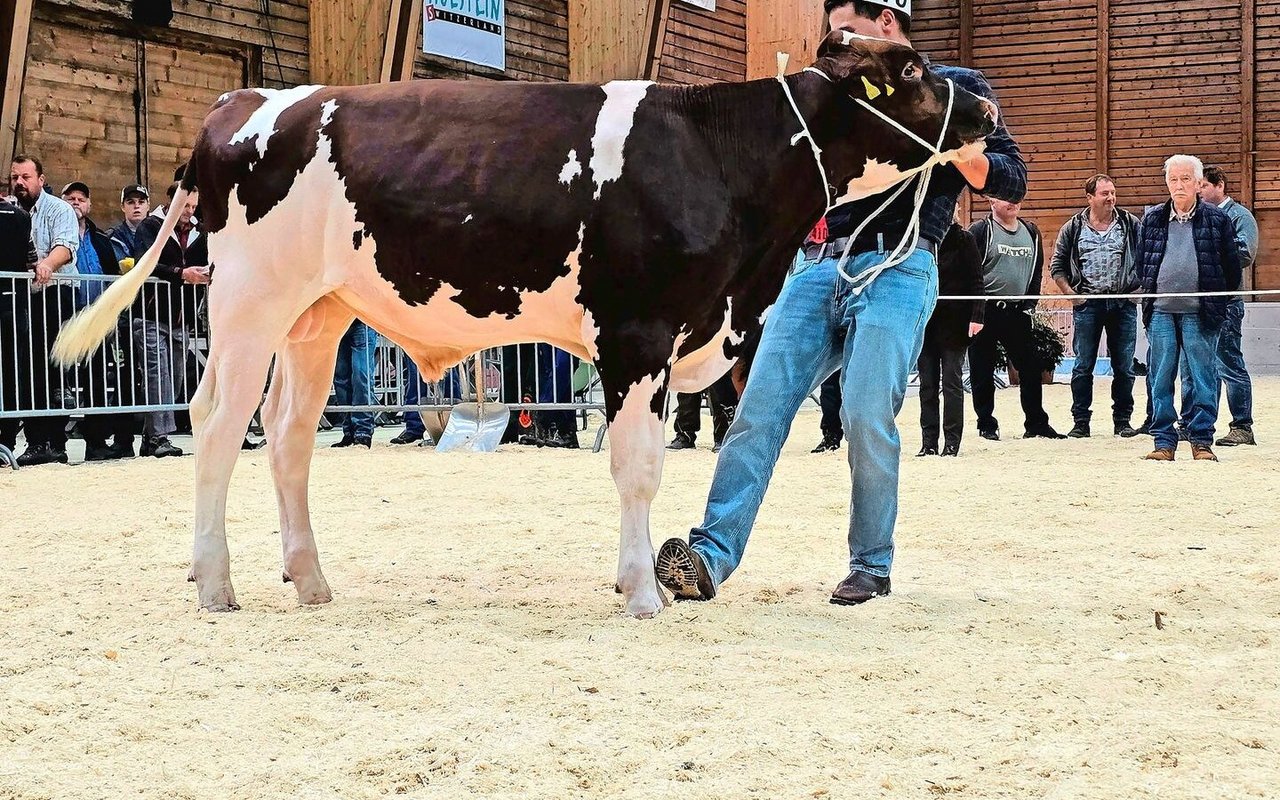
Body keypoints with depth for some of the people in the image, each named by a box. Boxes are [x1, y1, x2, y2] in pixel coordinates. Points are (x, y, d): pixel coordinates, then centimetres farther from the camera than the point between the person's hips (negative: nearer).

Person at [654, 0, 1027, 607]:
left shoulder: (956, 87, 11)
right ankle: (710, 556, -15)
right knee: (759, 406, -9)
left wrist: (956, 147, -17)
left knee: (867, 420, -14)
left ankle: (871, 567, 3)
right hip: (817, 266, 5)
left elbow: (1011, 182, 1)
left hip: (895, 270, -5)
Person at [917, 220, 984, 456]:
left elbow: (976, 280, -4)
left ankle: (952, 441, 3)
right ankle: (929, 442, 7)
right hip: (924, 319, 4)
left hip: (954, 319, -3)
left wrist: (976, 316, -13)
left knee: (952, 380, -1)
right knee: (927, 382, 4)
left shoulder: (963, 239, -1)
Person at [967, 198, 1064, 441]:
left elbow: (1037, 271, 15)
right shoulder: (980, 231, -5)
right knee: (982, 371, 1)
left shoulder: (1031, 232, 12)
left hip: (1017, 312, 4)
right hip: (986, 312, -4)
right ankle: (986, 425, 11)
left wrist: (1029, 305, 4)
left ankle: (1036, 423, 11)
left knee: (1031, 367, 3)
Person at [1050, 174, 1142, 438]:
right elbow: (1057, 266, 9)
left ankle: (1122, 420, 14)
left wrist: (1139, 287, -2)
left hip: (1124, 304, 0)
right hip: (1087, 305, 0)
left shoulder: (1131, 224, 4)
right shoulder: (1073, 228, 4)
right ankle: (1080, 422, 7)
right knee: (1083, 367, 1)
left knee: (1124, 367, 4)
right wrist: (1070, 293, -1)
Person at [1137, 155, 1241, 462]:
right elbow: (1142, 262, 17)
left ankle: (1201, 440, 7)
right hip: (1160, 311, 2)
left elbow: (1231, 264, 7)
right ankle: (1164, 441, 7)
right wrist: (1152, 293, 13)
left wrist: (1218, 300, 7)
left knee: (1202, 378, 0)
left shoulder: (1217, 219, 3)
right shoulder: (1152, 220, 10)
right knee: (1161, 378, 2)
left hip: (1199, 313, -2)